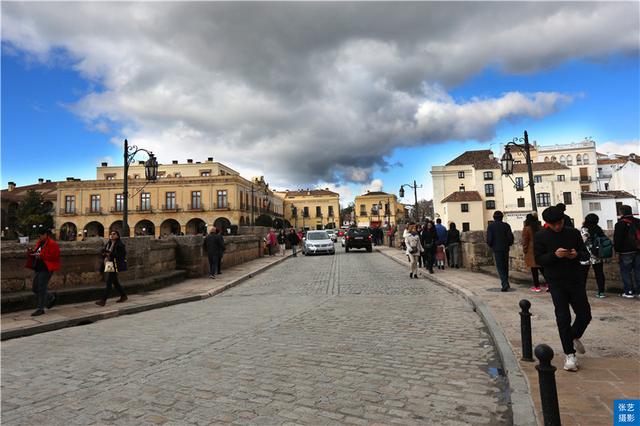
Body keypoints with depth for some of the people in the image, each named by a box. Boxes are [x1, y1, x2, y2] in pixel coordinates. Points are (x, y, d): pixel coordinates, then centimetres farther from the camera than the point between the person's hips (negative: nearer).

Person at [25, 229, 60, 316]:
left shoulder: (52, 244, -13)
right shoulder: (39, 243, 14)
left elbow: (54, 256, -21)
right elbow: (36, 253, 23)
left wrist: (41, 256, -24)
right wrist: (31, 252, 1)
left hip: (46, 269, -9)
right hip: (38, 269, 10)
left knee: (41, 289, -5)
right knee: (35, 288, 13)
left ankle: (40, 309, 4)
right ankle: (52, 298, 29)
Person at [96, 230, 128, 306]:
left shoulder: (120, 245, -8)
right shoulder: (108, 244, 15)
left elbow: (120, 255, -16)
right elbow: (104, 253, 19)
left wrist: (110, 253, -23)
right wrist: (104, 253, -5)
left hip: (115, 265, -8)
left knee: (109, 282, -10)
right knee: (115, 282, 14)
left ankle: (103, 300, -8)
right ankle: (123, 296, 26)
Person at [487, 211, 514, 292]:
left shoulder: (490, 226, -6)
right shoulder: (506, 225, 1)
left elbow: (489, 239, -10)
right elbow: (511, 237, -3)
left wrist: (491, 245, 8)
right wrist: (508, 244, 14)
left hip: (496, 249, -3)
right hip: (505, 249, 3)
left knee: (500, 267, -1)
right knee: (505, 266, 14)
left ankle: (505, 284, -14)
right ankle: (505, 283, 22)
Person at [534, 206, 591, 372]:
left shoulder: (574, 233, 3)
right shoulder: (540, 237, -4)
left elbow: (586, 254, 6)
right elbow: (538, 260, -6)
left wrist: (577, 254, -17)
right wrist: (554, 254, -23)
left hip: (576, 281, 3)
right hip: (556, 283, -3)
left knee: (585, 315, 10)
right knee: (563, 318, -4)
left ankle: (575, 336, 41)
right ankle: (569, 354, 8)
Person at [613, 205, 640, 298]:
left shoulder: (620, 224, -11)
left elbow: (617, 239, -14)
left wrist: (617, 251, -7)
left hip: (626, 252, -6)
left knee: (625, 272, 2)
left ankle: (629, 292, 2)